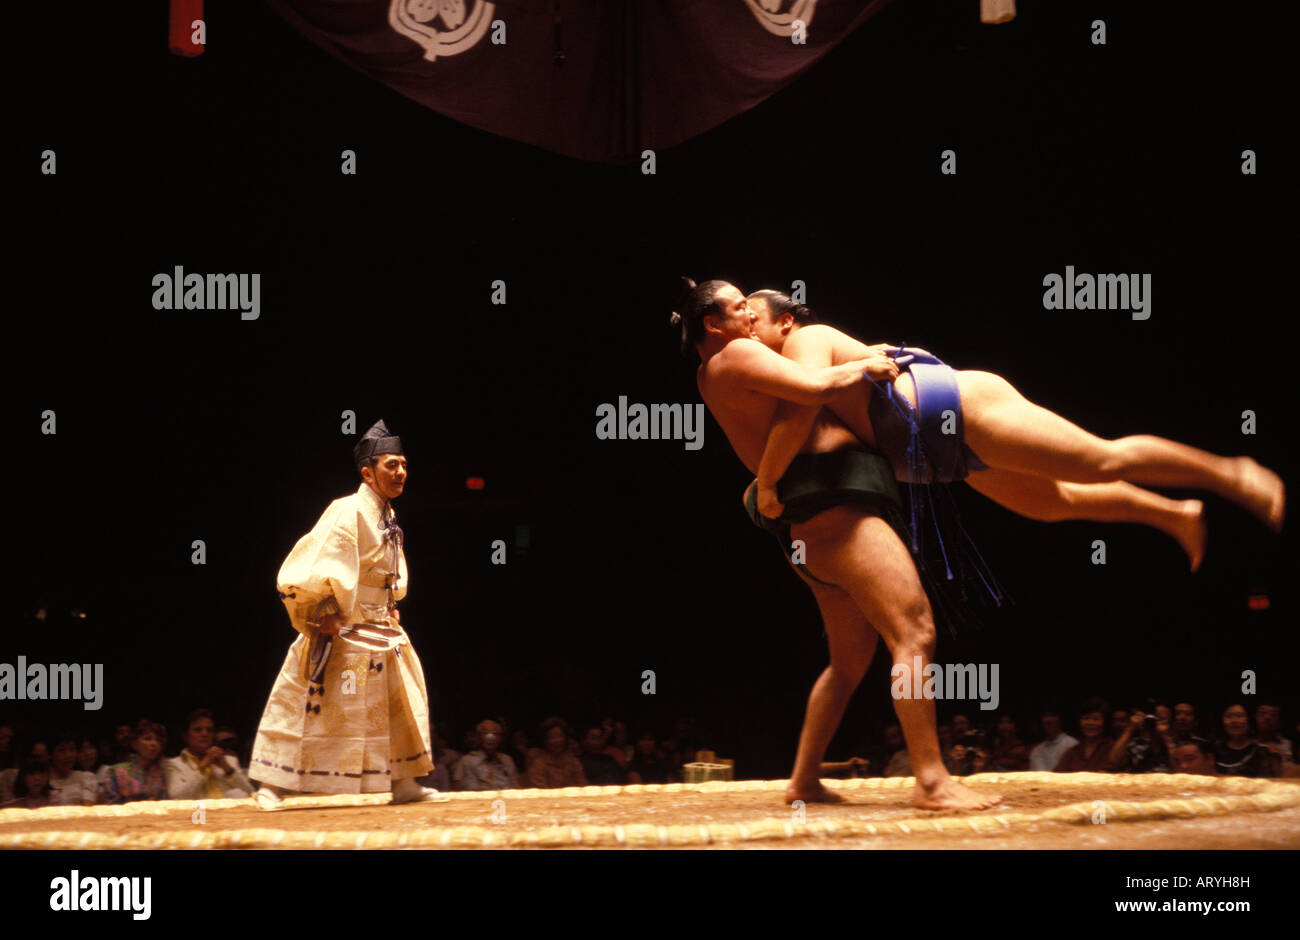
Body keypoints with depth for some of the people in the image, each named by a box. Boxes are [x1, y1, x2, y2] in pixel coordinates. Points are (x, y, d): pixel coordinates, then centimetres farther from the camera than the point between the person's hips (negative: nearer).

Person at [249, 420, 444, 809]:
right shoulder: (346, 513, -17)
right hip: (339, 631, -9)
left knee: (400, 703, 11)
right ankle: (272, 784, 2)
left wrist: (389, 607, 15)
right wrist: (325, 613, -22)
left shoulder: (388, 517, 10)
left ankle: (403, 783, 20)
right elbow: (318, 568, -22)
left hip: (380, 629, 9)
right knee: (306, 706, -5)